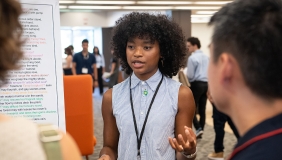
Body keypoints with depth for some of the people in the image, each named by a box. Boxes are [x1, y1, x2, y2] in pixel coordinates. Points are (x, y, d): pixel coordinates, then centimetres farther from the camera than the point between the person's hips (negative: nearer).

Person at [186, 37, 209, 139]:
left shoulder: (192, 58, -11)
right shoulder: (206, 57, 11)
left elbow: (190, 75, -13)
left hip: (196, 84, -7)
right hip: (206, 84, 7)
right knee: (202, 109, 8)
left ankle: (198, 128, -11)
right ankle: (200, 129, 13)